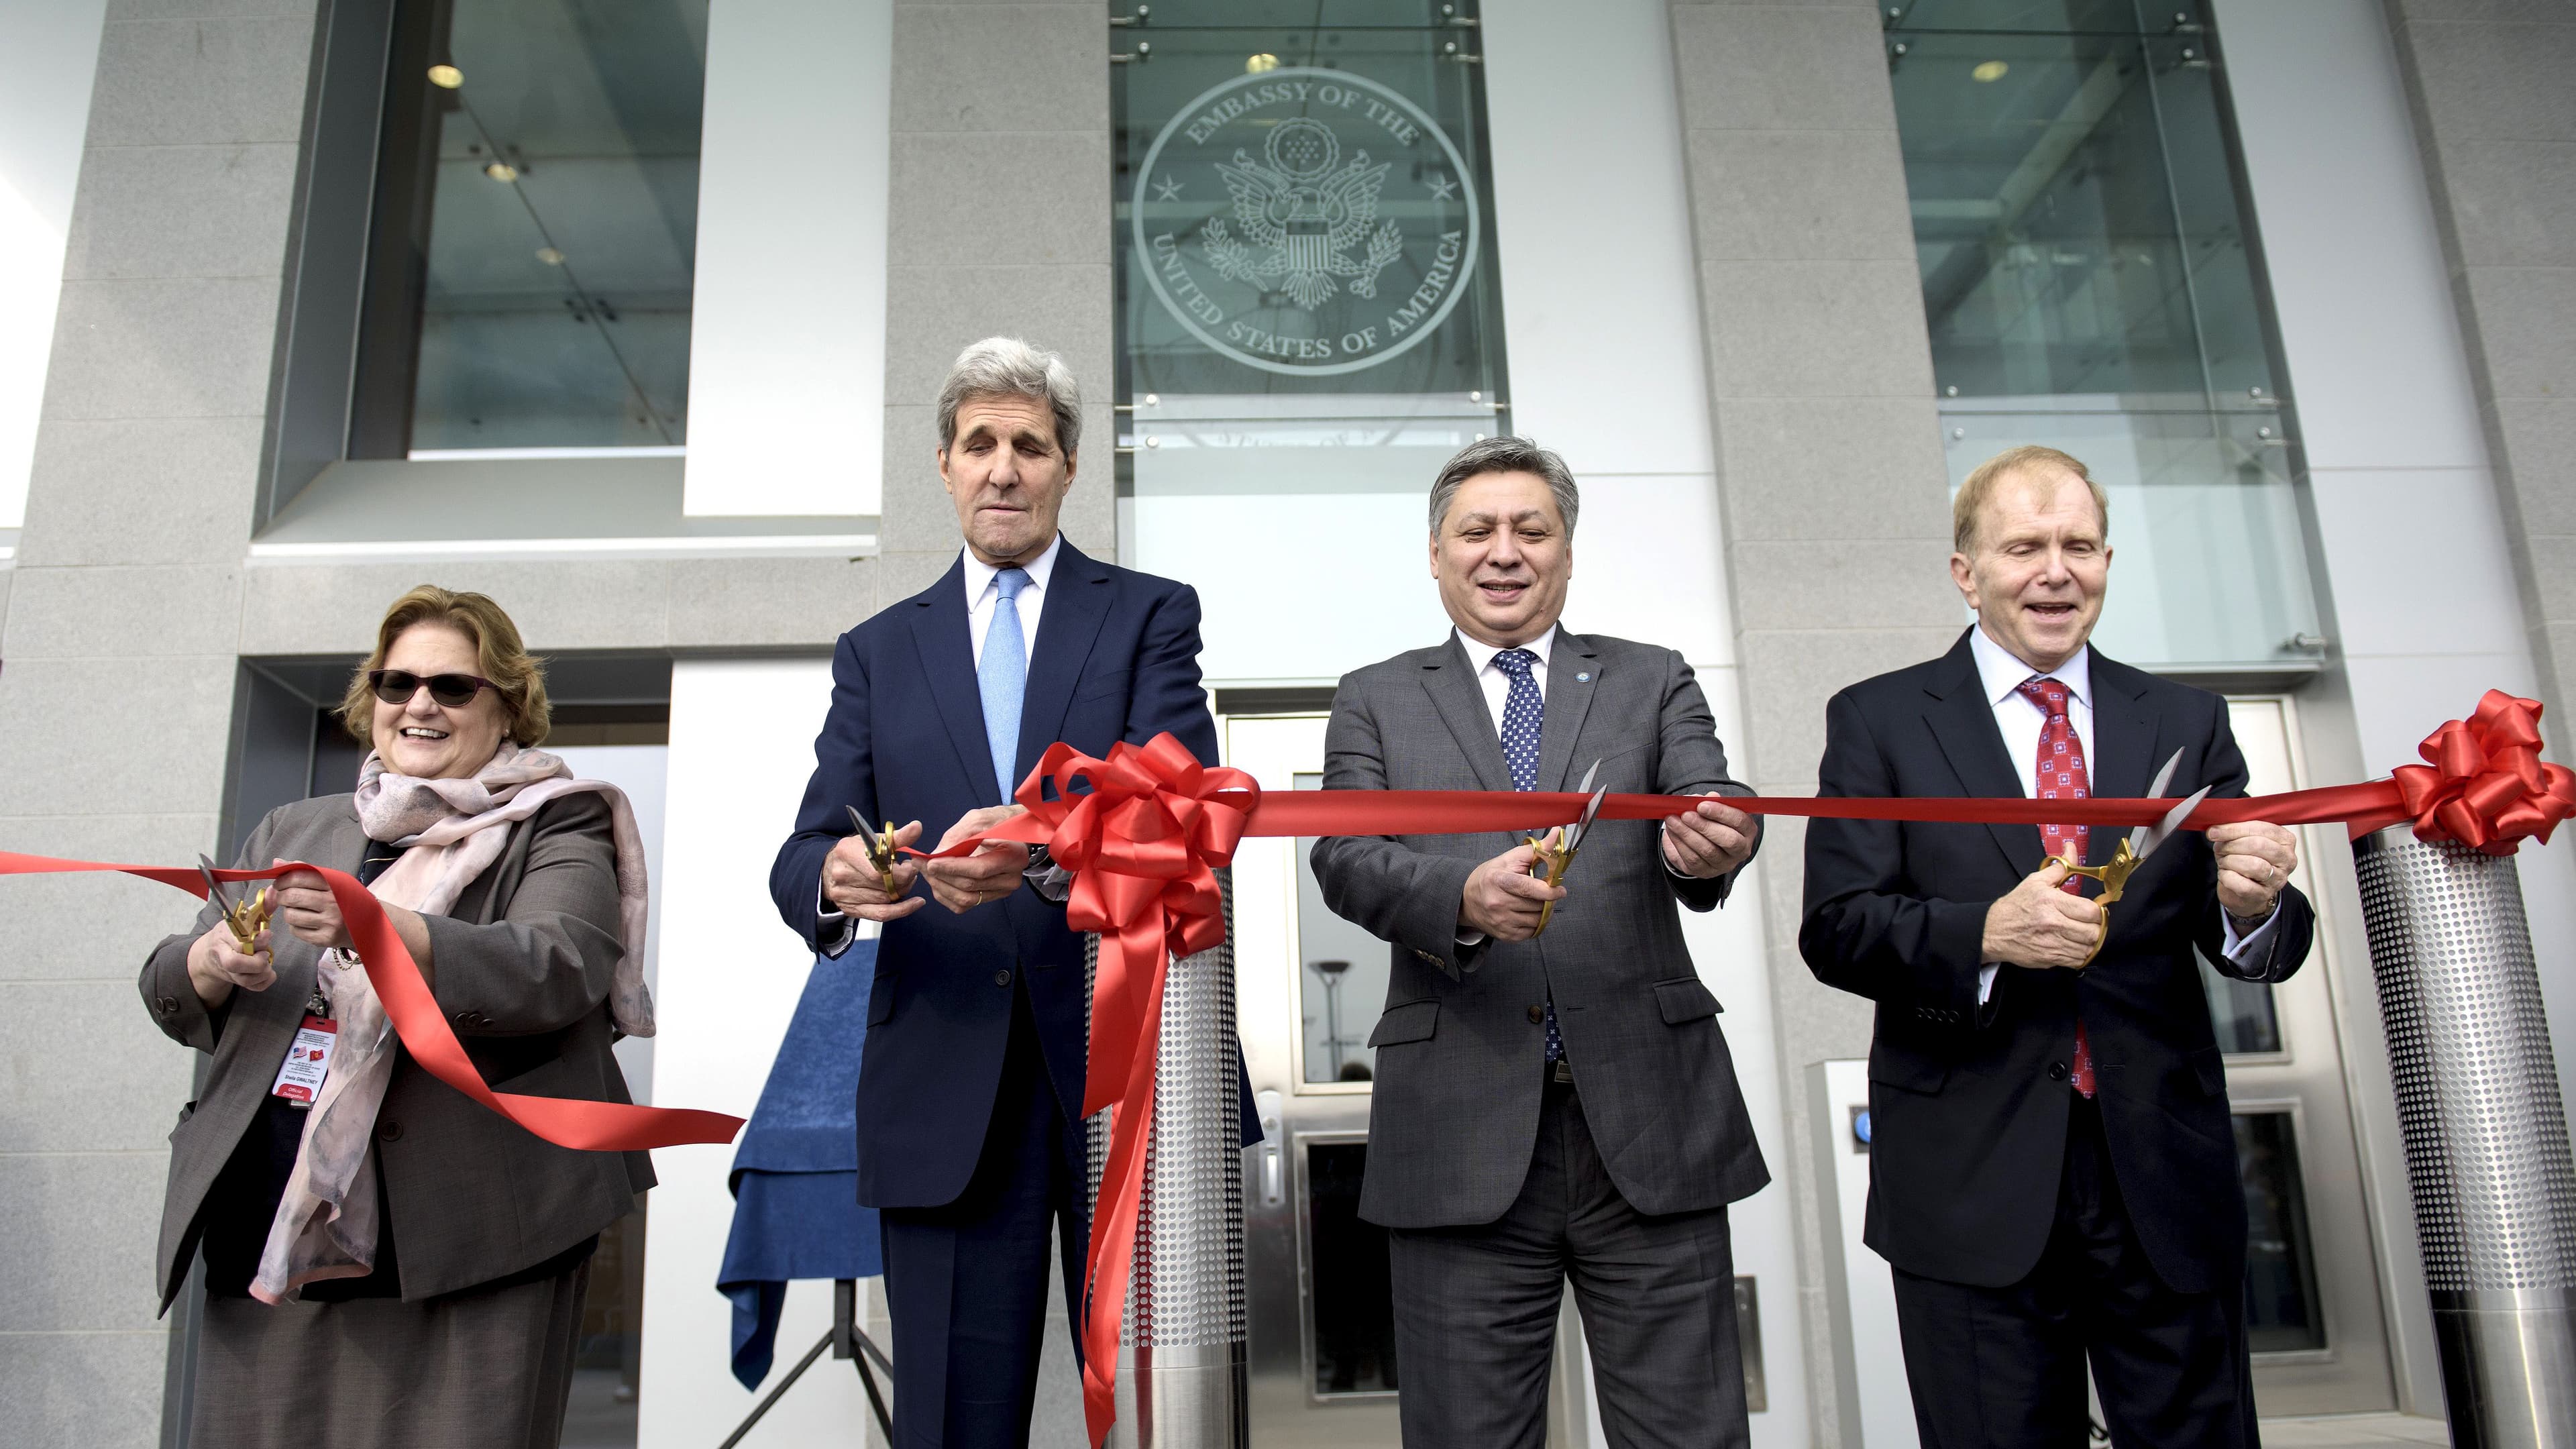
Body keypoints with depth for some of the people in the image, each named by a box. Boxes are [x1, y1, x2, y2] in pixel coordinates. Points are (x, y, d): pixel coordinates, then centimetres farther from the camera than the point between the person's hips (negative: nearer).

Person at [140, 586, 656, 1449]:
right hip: (266, 1240, 5)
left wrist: (376, 929, -28)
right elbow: (171, 999, 16)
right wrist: (213, 963, -8)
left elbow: (556, 970, -15)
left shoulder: (557, 829, 3)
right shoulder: (290, 833, 19)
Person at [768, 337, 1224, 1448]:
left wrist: (1050, 847, -29)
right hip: (946, 1096, 2)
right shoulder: (877, 652, 15)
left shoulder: (1150, 616, 7)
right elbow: (806, 852, 6)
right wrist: (834, 879, -19)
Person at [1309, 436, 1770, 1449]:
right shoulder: (1376, 702, 12)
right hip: (1462, 1134, 0)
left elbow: (1706, 805, -3)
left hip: (1650, 1123, 1)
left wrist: (1711, 845, -28)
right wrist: (1462, 896, -24)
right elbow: (1345, 857, -3)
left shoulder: (1652, 683, 14)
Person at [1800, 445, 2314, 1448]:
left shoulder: (2187, 725, 9)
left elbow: (2255, 948, 4)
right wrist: (1985, 934, -24)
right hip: (1972, 1185, -2)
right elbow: (1835, 930, -6)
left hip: (2166, 1177, 3)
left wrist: (2251, 904, -19)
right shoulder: (1878, 720, 1)